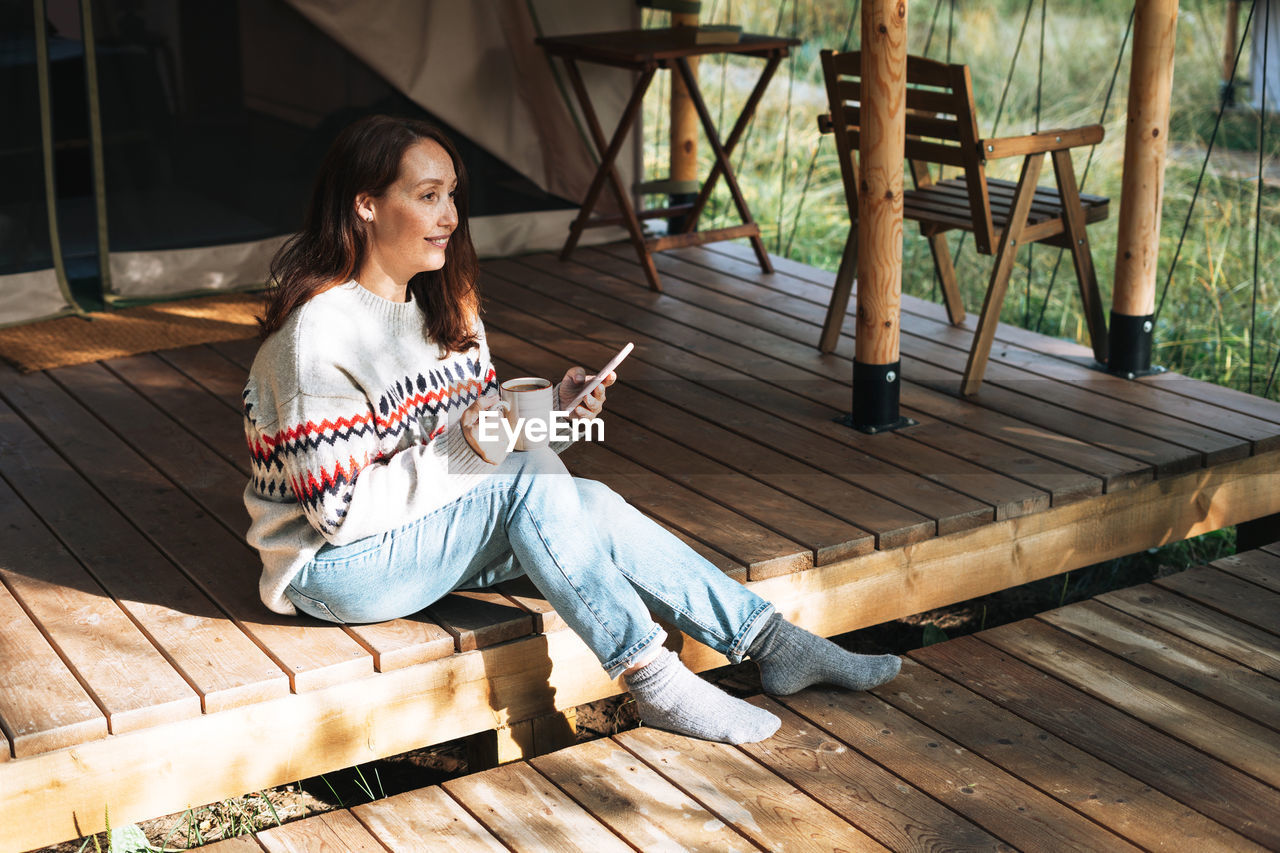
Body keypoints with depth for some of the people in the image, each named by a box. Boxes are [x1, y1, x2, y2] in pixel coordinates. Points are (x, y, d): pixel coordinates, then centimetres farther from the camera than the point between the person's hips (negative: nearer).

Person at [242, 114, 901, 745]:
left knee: (591, 504, -14)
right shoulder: (320, 335, -22)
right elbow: (344, 510, -23)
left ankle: (771, 642, -8)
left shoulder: (444, 305, 5)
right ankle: (653, 679, -22)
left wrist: (552, 409, -10)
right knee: (533, 489, -28)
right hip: (337, 563, -7)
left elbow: (483, 428, 9)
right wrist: (463, 448, -29)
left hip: (426, 528, 8)